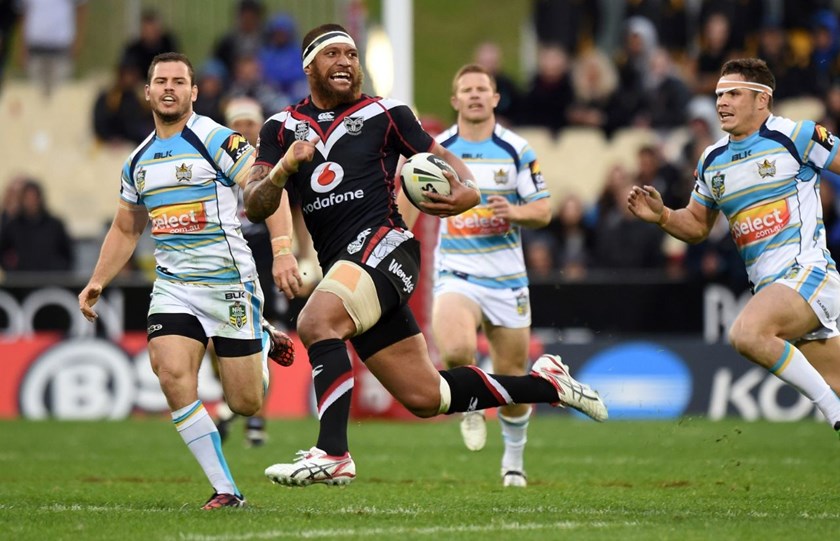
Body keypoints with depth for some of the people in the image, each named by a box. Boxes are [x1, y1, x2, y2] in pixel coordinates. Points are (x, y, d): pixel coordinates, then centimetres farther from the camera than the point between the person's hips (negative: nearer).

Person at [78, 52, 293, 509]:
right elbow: (125, 230, 25)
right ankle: (225, 490, -11)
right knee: (173, 375, -20)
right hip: (173, 287, 5)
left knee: (245, 403, -1)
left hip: (230, 282, -5)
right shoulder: (137, 161, 12)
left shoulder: (215, 139, -8)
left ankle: (265, 345, 37)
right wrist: (97, 282, 17)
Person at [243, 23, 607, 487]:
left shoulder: (384, 114, 7)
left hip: (383, 245, -5)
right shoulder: (281, 129, 14)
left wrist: (468, 191, -11)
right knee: (425, 397, 6)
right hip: (340, 267, 5)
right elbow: (254, 207, 7)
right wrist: (283, 168, -14)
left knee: (317, 321, -32)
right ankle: (545, 382, 23)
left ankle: (332, 454, -34)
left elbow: (441, 160, 12)